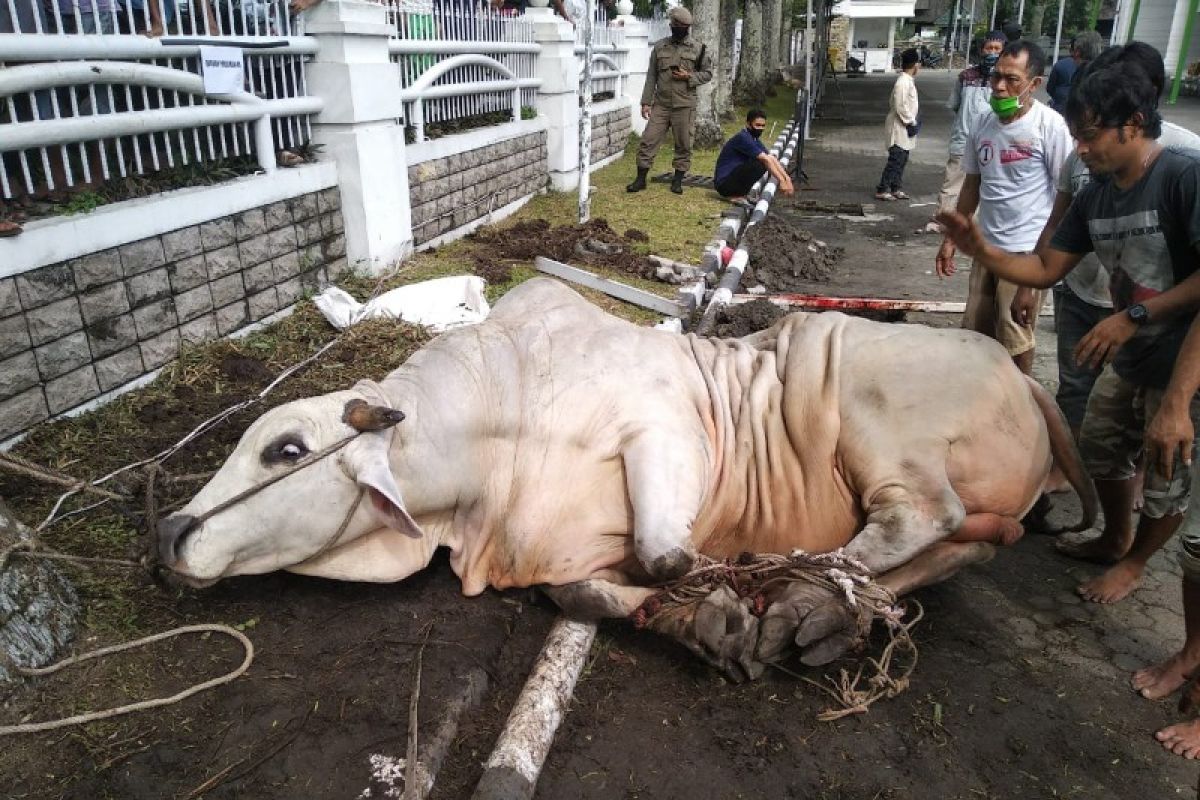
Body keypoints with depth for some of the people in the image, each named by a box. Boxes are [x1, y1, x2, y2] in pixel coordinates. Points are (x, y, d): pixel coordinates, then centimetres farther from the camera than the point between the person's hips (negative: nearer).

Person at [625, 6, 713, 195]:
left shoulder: (697, 48, 3)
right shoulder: (659, 47, 7)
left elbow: (707, 73, 7)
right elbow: (651, 76, 8)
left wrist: (689, 76, -11)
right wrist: (646, 102, 2)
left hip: (684, 105, -1)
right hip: (661, 104, 1)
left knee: (683, 144, 4)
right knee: (648, 140, -2)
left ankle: (678, 180, 17)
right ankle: (640, 179, 7)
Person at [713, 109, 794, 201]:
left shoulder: (755, 139, 11)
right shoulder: (743, 138, -18)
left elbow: (772, 159, 7)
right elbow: (766, 160, -22)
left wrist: (787, 178, -3)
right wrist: (781, 181, -24)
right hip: (724, 182, -9)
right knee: (759, 164, -24)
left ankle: (738, 192, 5)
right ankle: (737, 196, -12)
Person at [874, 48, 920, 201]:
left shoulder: (907, 80, 13)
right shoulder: (903, 81, -18)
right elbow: (900, 106, -22)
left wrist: (912, 122, 15)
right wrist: (911, 122, -16)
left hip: (904, 127, 10)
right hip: (900, 127, -10)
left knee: (901, 160, 13)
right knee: (895, 160, -8)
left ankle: (897, 188, 20)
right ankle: (882, 190, -4)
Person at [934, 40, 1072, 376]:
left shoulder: (1050, 126, -12)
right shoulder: (983, 125, 6)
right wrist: (951, 238, 17)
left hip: (1027, 250, -6)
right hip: (986, 246, 6)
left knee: (1014, 338, 0)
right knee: (975, 332, 13)